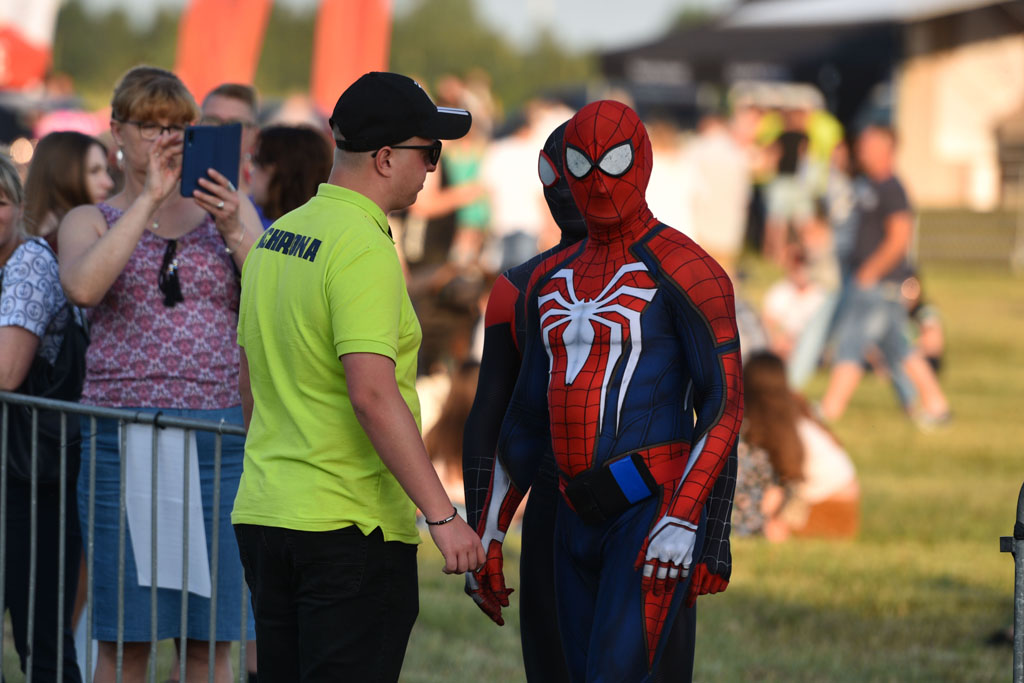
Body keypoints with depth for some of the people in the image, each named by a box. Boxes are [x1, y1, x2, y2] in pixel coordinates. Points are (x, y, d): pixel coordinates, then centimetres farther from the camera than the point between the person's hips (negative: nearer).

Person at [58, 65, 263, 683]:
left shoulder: (229, 209, 13)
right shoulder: (91, 222, 10)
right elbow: (82, 285, -13)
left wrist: (235, 232, -11)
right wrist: (149, 200, -13)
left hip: (218, 437, 1)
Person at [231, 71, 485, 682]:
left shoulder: (275, 238, 12)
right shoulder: (364, 248, -16)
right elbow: (373, 396, -24)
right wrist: (442, 515, -22)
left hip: (261, 514, 9)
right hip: (350, 525, -9)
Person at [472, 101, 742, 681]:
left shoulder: (682, 271, -8)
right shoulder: (554, 281, 16)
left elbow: (725, 405, -13)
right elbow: (528, 417, 21)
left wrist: (683, 522, -24)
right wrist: (489, 532, 18)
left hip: (657, 516, -8)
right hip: (581, 522, 8)